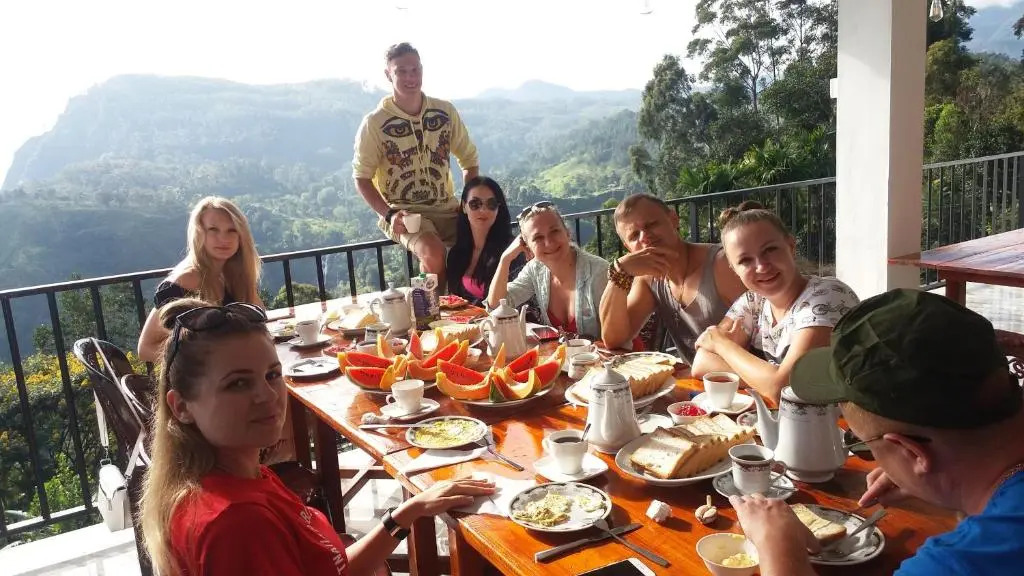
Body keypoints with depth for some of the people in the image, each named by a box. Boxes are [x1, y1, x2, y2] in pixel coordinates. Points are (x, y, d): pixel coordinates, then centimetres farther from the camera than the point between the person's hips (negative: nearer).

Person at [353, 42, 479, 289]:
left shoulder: (446, 111, 3)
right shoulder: (374, 123, -7)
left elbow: (469, 160, 13)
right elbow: (362, 178, -2)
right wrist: (389, 214, -17)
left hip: (447, 209, 4)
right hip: (404, 213, -4)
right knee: (433, 253, -34)